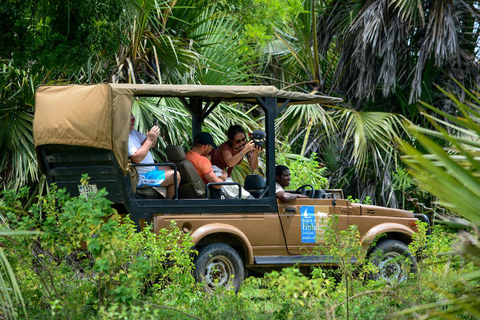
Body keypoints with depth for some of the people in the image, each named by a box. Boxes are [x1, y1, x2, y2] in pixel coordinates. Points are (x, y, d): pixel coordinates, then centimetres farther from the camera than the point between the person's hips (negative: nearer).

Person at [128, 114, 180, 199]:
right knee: (176, 176, -11)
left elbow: (151, 145, 14)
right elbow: (136, 158, -33)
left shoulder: (132, 132, 9)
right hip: (142, 177, -12)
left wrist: (154, 137, -9)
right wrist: (149, 140, -28)